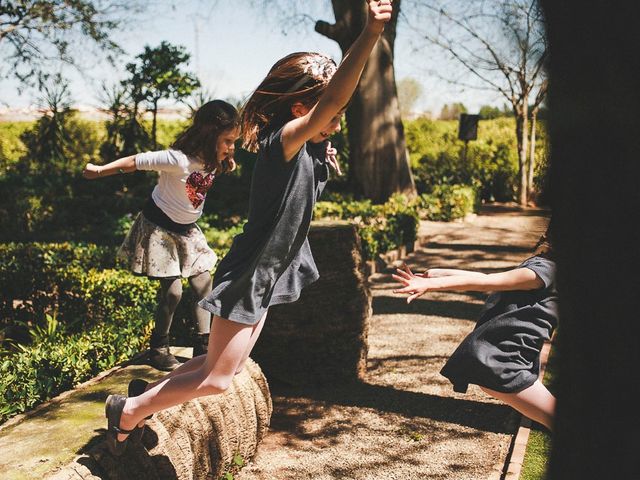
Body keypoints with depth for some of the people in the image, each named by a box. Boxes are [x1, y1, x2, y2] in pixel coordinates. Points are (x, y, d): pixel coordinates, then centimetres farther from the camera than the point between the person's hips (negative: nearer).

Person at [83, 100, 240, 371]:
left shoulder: (213, 160, -8)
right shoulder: (178, 160, -30)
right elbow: (135, 162, -22)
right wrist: (99, 171, -12)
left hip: (186, 230, 8)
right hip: (160, 228, -7)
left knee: (203, 282, 2)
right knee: (172, 290, -8)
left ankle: (203, 347, 12)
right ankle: (158, 350, 12)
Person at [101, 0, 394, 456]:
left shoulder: (308, 148, 2)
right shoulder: (282, 142, -26)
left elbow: (336, 92, 14)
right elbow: (331, 101, -42)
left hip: (265, 277, 10)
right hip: (247, 277, -10)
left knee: (230, 365, 22)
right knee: (217, 378, 3)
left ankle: (146, 393, 36)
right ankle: (129, 410, 19)